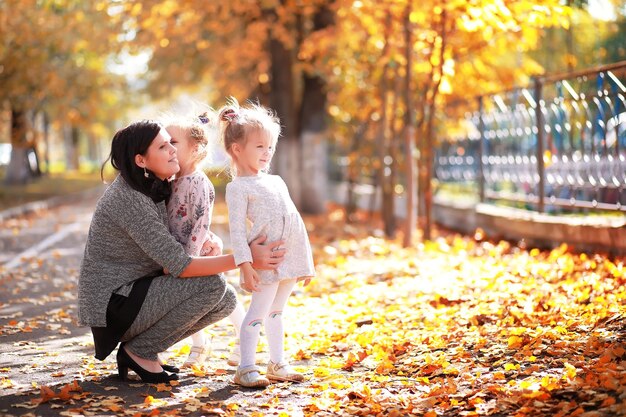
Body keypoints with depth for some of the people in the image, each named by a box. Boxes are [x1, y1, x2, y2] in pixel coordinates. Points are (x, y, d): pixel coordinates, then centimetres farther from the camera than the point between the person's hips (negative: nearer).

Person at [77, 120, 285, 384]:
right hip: (112, 304, -9)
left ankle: (139, 349, 6)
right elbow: (180, 266, -26)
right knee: (211, 285, -22)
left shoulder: (153, 189, 7)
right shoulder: (128, 200, -23)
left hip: (137, 291, 9)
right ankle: (139, 351, -7)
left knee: (225, 300, 0)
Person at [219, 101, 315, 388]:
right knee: (259, 311, -9)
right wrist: (245, 264, -22)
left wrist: (305, 261, 20)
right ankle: (246, 368, -7)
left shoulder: (276, 181, 19)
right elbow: (237, 229, -12)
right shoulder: (238, 188, -5)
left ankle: (277, 364, 21)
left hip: (291, 256, 7)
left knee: (276, 311, 15)